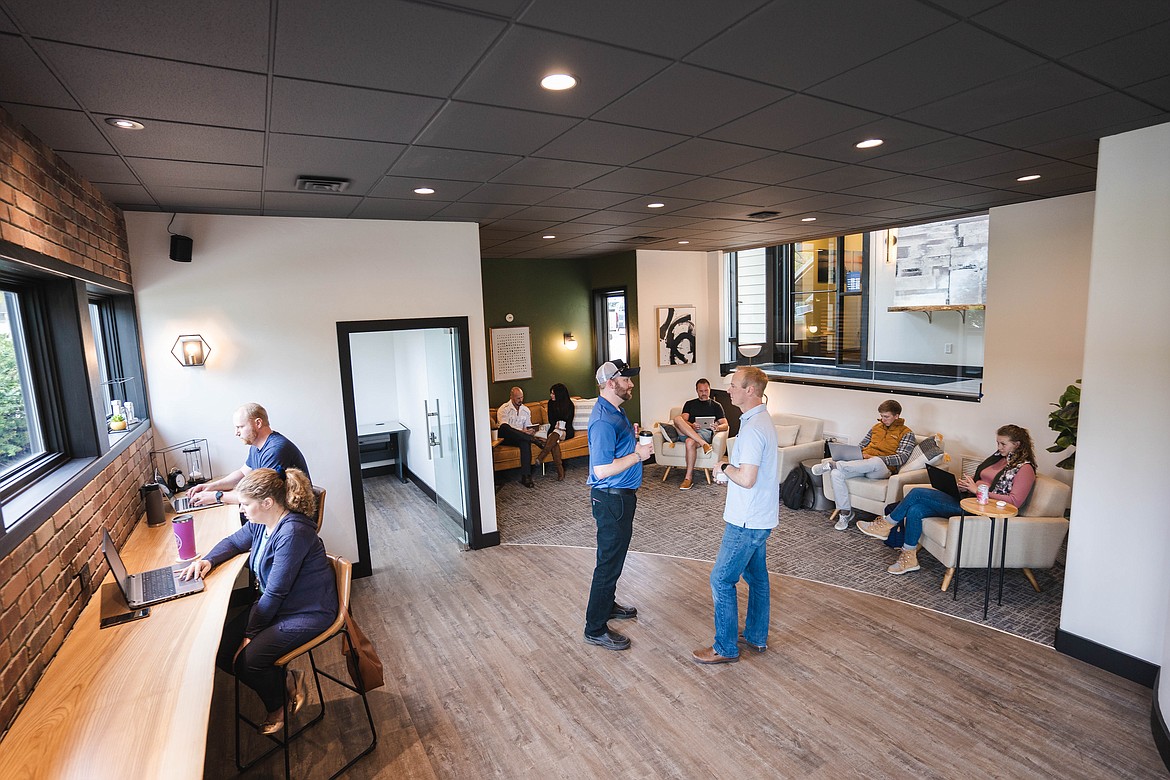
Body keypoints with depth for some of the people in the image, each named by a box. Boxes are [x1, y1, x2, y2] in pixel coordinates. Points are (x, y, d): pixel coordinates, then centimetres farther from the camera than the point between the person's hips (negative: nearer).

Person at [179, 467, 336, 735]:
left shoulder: (292, 532, -30)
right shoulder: (261, 523, -1)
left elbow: (275, 592, -25)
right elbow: (234, 542, 21)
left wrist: (250, 633, -14)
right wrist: (208, 560, 1)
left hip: (307, 613, -10)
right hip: (273, 603, 10)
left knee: (246, 660, -18)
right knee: (221, 650, -2)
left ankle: (278, 705, 13)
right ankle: (285, 682, 14)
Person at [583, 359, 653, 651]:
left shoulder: (614, 411, 9)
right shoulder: (603, 420, -25)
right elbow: (602, 469, -28)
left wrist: (632, 436, 6)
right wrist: (638, 454, -21)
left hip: (621, 496, 11)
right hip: (612, 499, -11)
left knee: (614, 557, 24)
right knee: (609, 563, 0)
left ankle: (607, 605, 42)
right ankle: (595, 629, 13)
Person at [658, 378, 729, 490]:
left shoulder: (716, 405, 21)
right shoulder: (690, 404, 26)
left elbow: (725, 425, 11)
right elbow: (684, 420, 8)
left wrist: (717, 427, -14)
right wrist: (691, 425, -16)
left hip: (706, 432, -3)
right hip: (687, 432, 3)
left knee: (690, 442, -37)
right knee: (677, 419, -29)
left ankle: (688, 477, -30)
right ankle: (703, 444, -42)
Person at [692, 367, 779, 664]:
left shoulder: (753, 428, -25)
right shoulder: (762, 419, 9)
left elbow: (746, 479, -30)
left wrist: (724, 467, -12)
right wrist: (730, 468, 5)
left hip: (747, 521, -10)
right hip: (759, 517, 10)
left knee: (722, 580, 1)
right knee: (756, 576, 20)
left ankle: (726, 648, 13)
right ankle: (756, 637, 36)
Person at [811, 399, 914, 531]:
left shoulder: (906, 433, 7)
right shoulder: (876, 427, 25)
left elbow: (902, 457, -6)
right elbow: (861, 446, 27)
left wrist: (876, 458, -17)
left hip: (882, 469, -5)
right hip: (863, 464, 5)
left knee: (876, 462, -44)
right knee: (835, 474, -25)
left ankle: (834, 464, -34)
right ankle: (845, 512, -16)